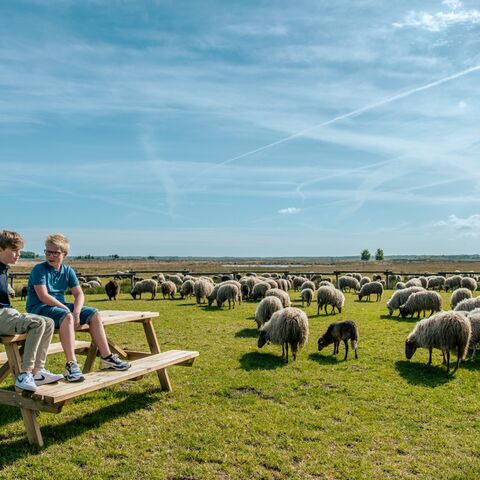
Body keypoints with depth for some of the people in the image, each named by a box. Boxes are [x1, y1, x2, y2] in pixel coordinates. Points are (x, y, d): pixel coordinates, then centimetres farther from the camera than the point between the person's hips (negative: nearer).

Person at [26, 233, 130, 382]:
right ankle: (71, 364, -39)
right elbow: (43, 296, -20)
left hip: (61, 306, 7)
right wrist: (67, 309, -20)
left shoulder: (68, 270, 7)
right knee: (66, 316, -37)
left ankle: (106, 357, -1)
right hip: (39, 308, -7)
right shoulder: (39, 269, -10)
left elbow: (79, 294, 2)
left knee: (94, 314, -4)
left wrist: (76, 312, -17)